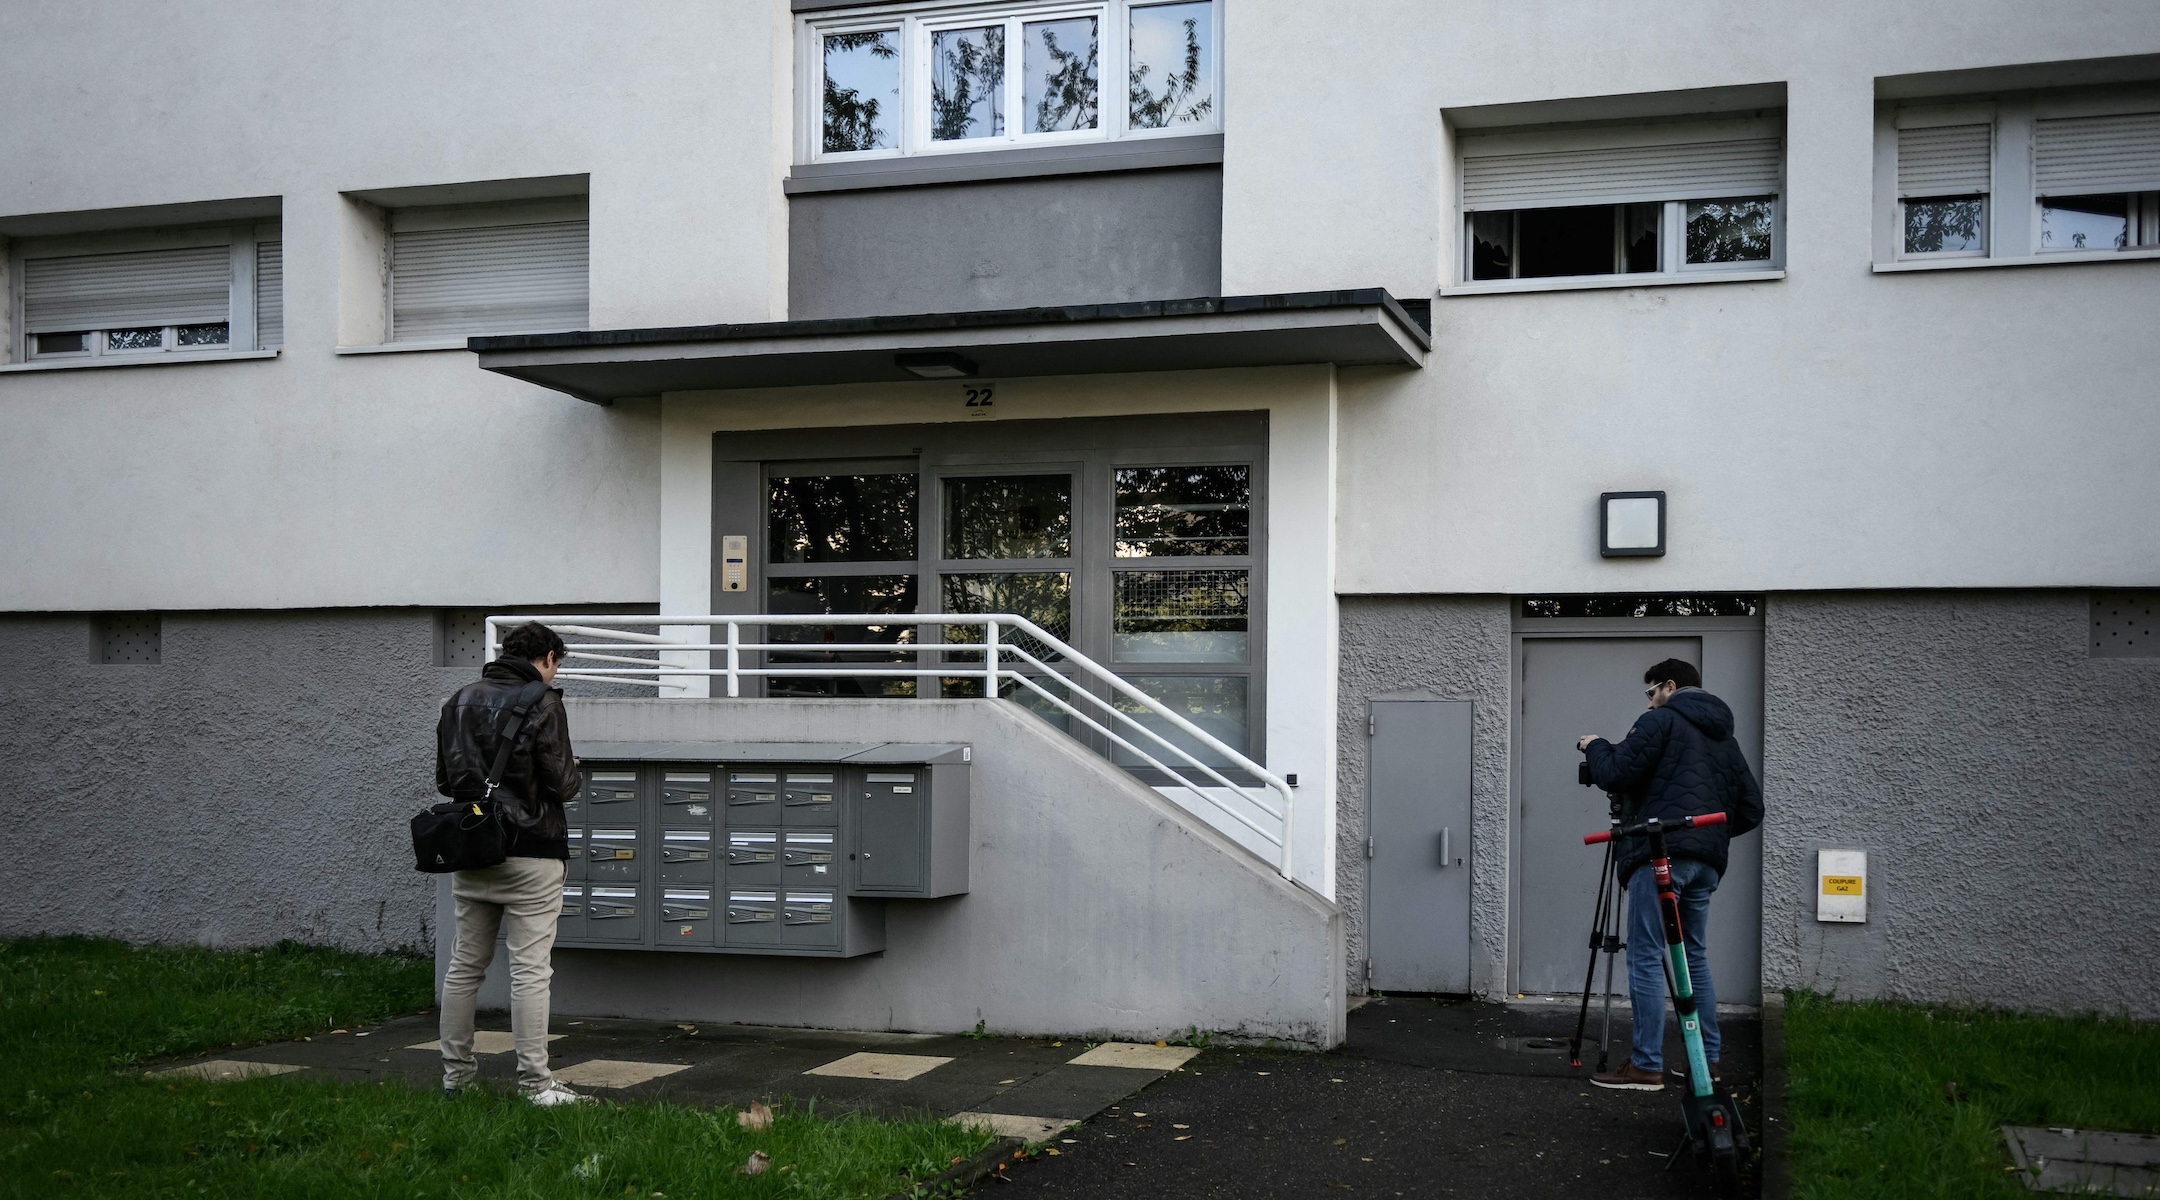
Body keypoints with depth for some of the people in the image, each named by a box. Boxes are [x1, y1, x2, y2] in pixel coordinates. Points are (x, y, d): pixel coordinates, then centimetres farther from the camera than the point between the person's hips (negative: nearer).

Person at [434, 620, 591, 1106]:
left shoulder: (460, 700, 9)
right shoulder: (543, 705, -10)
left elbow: (444, 779, 11)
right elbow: (563, 785, -13)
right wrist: (574, 776, 9)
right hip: (529, 854, -6)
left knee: (465, 965, 14)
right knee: (530, 970, -4)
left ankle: (455, 1074, 20)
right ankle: (536, 1086, -3)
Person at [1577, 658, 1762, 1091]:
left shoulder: (1661, 721, -2)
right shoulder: (1724, 736, 22)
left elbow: (1614, 774, -11)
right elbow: (1751, 808, 20)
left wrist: (1594, 745, 8)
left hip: (1659, 854, -8)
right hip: (1706, 861, 8)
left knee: (1646, 959, -6)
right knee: (1695, 957, 16)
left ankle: (1647, 1065, -8)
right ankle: (1707, 1060, 17)